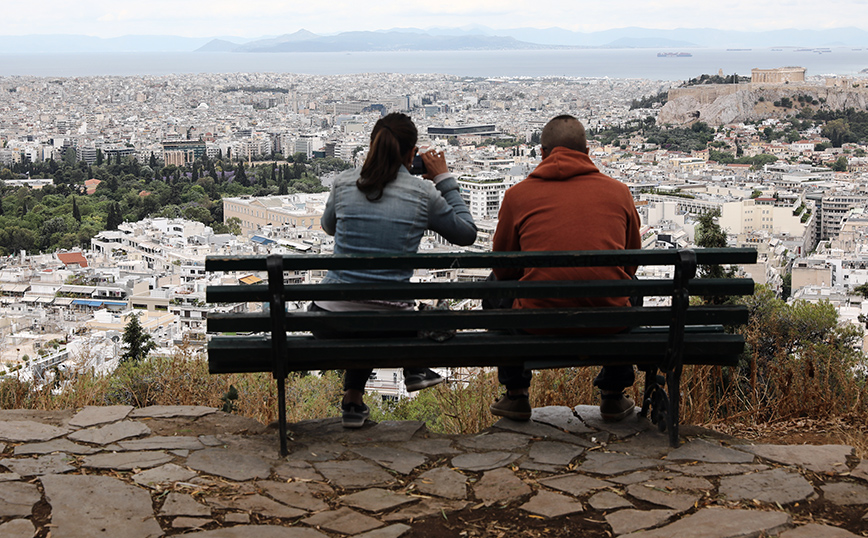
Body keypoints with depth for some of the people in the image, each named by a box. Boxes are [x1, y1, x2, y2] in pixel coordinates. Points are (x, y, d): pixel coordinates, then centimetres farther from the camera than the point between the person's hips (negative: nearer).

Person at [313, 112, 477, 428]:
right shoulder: (423, 193, -6)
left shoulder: (344, 183, -1)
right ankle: (414, 369, 47)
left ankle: (353, 401, 34)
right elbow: (467, 234, 11)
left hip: (331, 326, 1)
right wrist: (444, 180, 16)